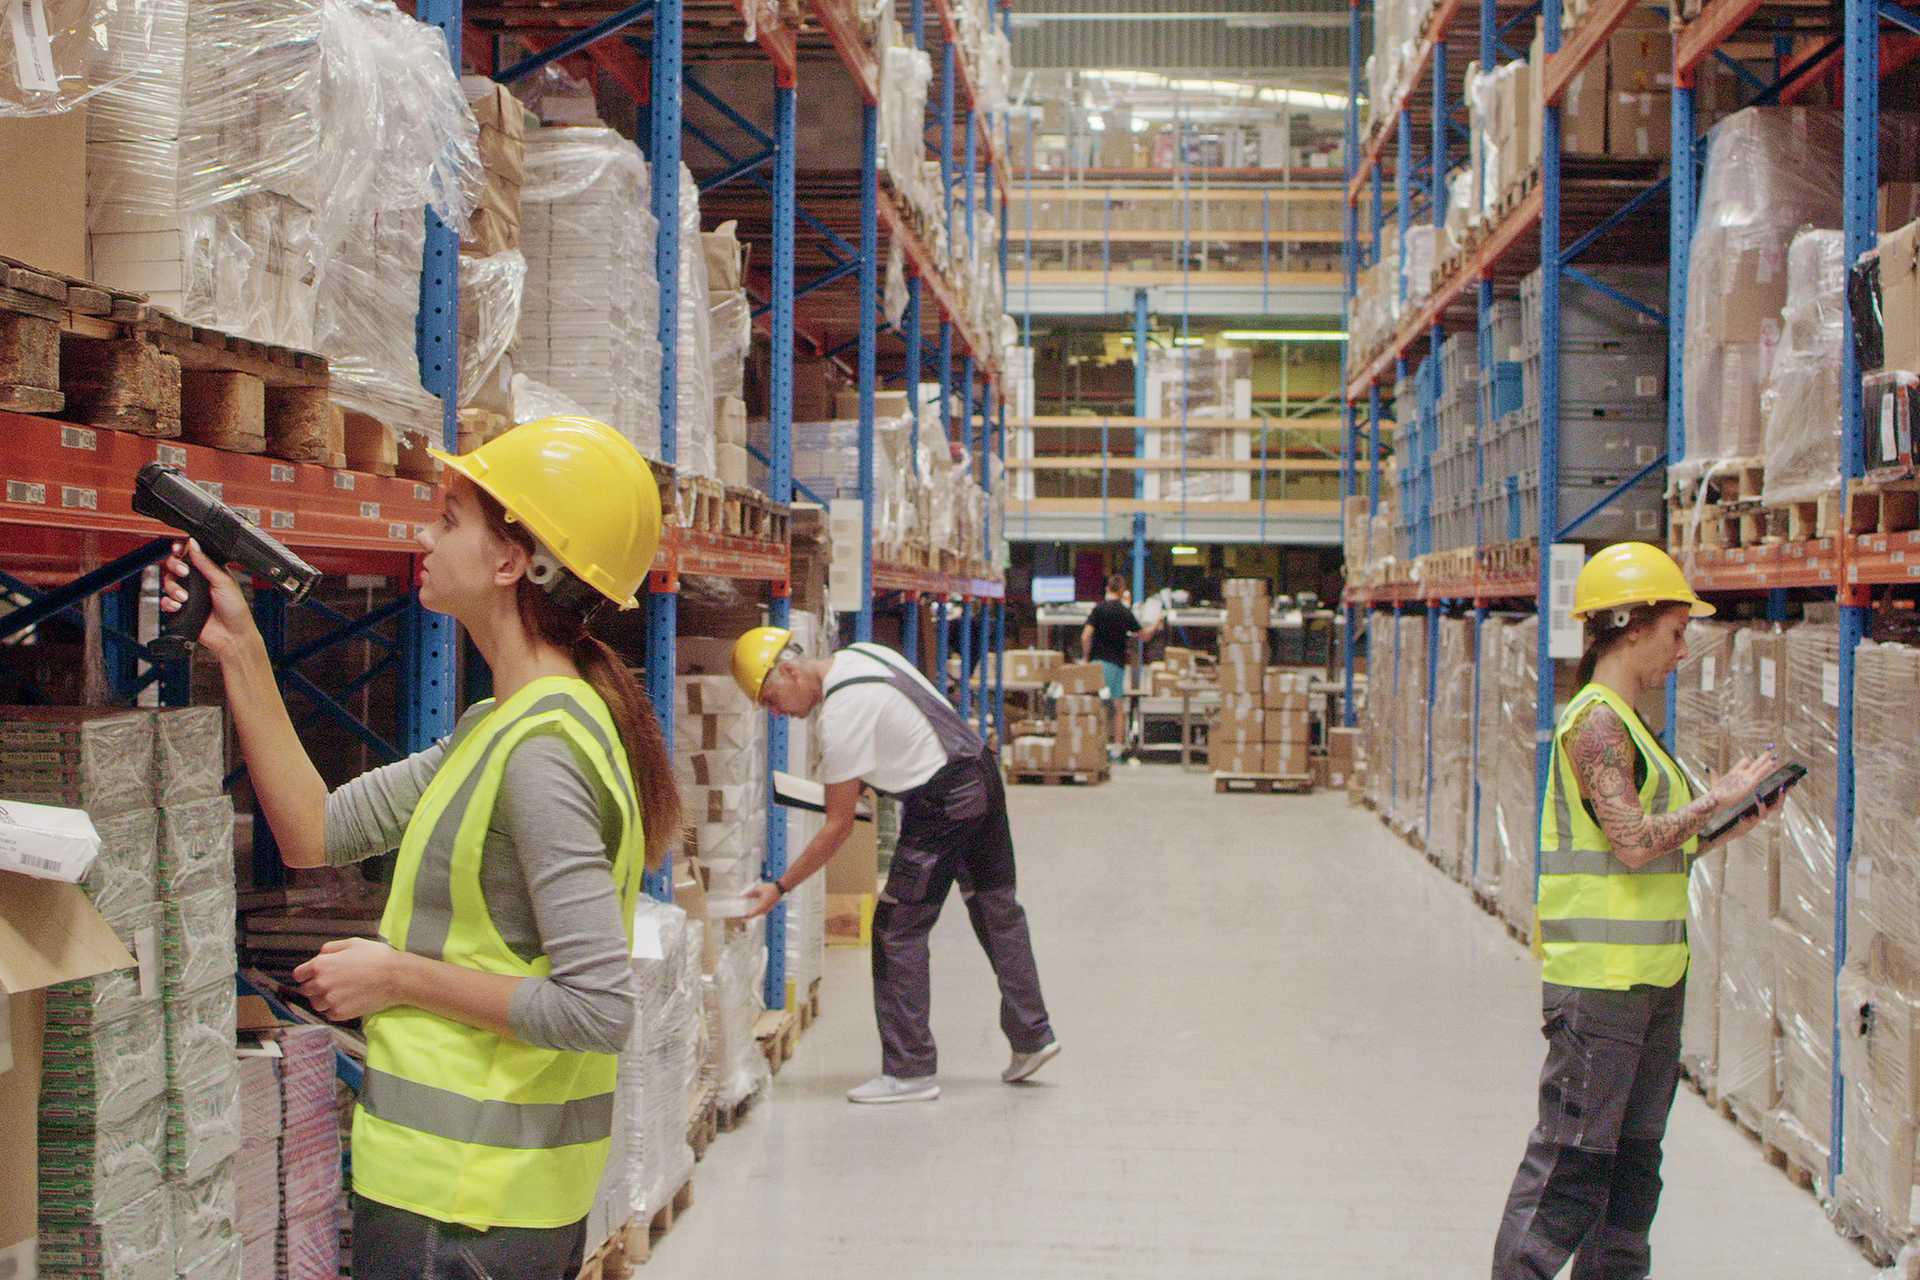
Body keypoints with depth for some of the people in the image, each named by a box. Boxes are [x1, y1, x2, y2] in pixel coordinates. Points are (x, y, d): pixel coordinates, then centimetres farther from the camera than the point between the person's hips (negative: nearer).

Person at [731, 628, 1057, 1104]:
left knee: (898, 931, -2)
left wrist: (779, 887, -10)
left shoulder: (842, 713, -19)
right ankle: (1031, 1036, 27)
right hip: (981, 772, 10)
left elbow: (838, 828, -16)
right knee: (998, 910, 18)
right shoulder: (861, 653, 6)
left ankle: (910, 1071, 2)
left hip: (941, 804, -10)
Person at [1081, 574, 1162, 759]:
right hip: (1115, 663, 0)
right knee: (1118, 707, 7)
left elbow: (1086, 636, -13)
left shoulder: (1098, 608, -5)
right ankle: (1118, 746, 4)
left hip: (1096, 661, 0)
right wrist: (1156, 622, 22)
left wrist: (1085, 658, -1)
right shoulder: (1125, 612, -3)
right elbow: (1145, 635, 5)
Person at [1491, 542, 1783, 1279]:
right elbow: (1634, 842, -22)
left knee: (1633, 1154, 14)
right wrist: (1718, 798, -12)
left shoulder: (1624, 723, 17)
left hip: (1650, 971, 10)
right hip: (1598, 973, -10)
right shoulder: (1595, 722, -13)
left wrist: (1723, 829, 12)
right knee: (1574, 1155, -6)